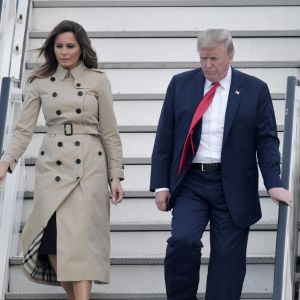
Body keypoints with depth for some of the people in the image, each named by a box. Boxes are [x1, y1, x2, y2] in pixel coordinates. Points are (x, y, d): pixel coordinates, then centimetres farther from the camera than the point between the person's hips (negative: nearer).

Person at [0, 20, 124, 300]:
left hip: (89, 166, -1)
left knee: (81, 237, -10)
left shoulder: (97, 80, 5)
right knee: (53, 239, -5)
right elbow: (24, 129, 4)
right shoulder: (40, 82, 8)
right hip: (52, 165, 2)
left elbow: (110, 132, 6)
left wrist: (115, 176, 2)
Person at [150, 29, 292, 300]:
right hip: (190, 182, 1)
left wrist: (273, 184, -13)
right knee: (182, 241, -18)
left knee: (228, 259, 1)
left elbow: (267, 141, 0)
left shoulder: (255, 89, 2)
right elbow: (165, 137, 7)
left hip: (233, 187, 0)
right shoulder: (180, 84, 5)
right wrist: (161, 184, 1)